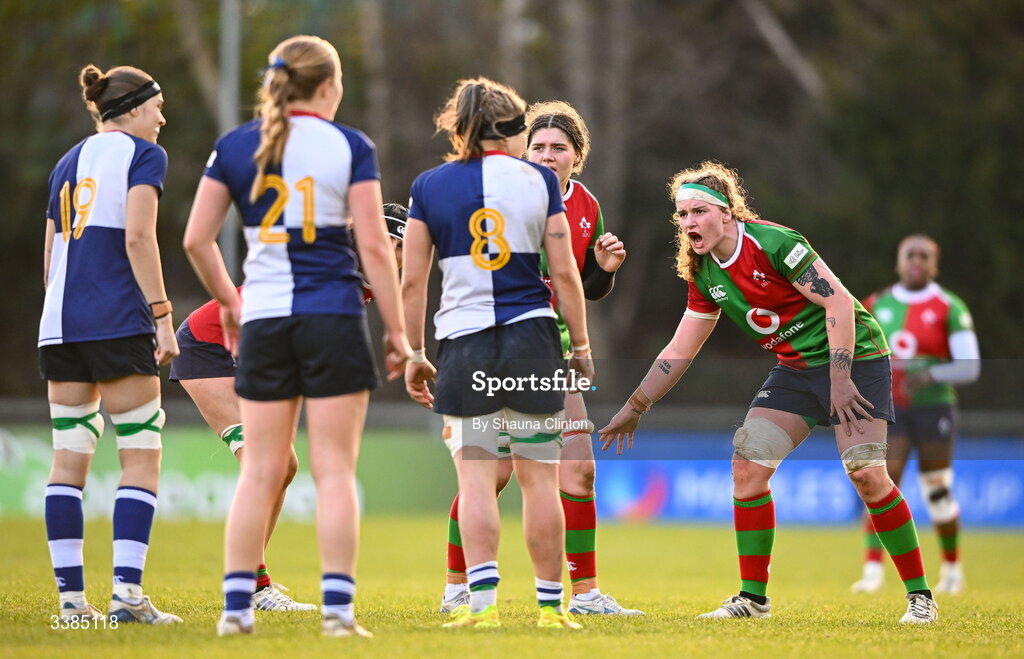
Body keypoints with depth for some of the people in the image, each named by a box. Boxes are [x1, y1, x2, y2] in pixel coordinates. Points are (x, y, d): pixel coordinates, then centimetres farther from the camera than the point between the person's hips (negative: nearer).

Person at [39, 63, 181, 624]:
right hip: (119, 321, -7)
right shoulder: (143, 155, 0)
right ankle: (127, 593, -13)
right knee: (141, 458, -3)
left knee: (68, 461, 5)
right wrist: (161, 314, -13)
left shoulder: (68, 163, 19)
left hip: (60, 323, 7)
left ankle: (71, 597, 1)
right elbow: (138, 237, -13)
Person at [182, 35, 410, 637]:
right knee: (335, 470, 0)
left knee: (261, 471, 8)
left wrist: (229, 301, 21)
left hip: (264, 321, 3)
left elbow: (197, 239, 6)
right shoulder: (350, 147, -3)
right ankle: (338, 607, -4)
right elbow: (375, 246, -7)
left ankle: (237, 605, 6)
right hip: (334, 317, -3)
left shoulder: (234, 148, 5)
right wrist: (398, 331, -2)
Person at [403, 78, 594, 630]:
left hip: (462, 345, 0)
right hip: (532, 339, 0)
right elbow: (565, 273, 2)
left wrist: (413, 354, 11)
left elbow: (412, 280, 3)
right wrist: (581, 346, 10)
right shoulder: (537, 179, 3)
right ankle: (549, 605, 9)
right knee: (539, 479, 5)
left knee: (475, 479, 1)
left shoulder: (429, 186, 5)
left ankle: (482, 600, -11)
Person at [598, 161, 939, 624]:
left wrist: (840, 378, -23)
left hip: (853, 357, -7)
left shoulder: (772, 243, -20)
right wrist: (633, 409, 13)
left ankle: (920, 596, -7)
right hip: (796, 368, 7)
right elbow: (679, 352, 13)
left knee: (866, 473, -18)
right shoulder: (705, 275, 3)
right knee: (747, 465, -6)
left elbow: (839, 302, -21)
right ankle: (753, 597, 3)